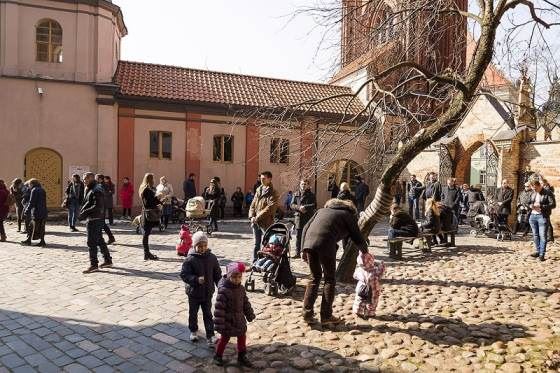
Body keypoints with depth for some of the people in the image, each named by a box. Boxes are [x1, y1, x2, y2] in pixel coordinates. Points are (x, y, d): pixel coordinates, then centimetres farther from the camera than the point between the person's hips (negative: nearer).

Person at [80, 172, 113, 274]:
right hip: (97, 219, 10)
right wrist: (83, 211, 5)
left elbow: (97, 206, -23)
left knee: (92, 242, -6)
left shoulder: (96, 190, -16)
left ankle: (94, 265, -1)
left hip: (94, 219, -10)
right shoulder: (90, 189, 16)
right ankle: (107, 260, 26)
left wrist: (85, 212, -22)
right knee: (99, 240, 17)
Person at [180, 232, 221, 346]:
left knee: (208, 314, 9)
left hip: (208, 292, 2)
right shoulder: (190, 259, -17)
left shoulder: (212, 258, -6)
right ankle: (193, 331, 40)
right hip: (194, 292, -1)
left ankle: (210, 336, 15)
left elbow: (217, 274, 3)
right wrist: (196, 279, -32)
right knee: (193, 313, 18)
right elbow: (184, 274, -19)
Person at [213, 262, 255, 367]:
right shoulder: (223, 290, -24)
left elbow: (246, 303, 10)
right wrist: (219, 324, -22)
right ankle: (218, 356, 33)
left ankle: (242, 357, 31)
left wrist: (250, 315, 14)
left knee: (242, 338, 14)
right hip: (228, 320, -6)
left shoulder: (241, 288, -2)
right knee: (224, 338, 12)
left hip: (239, 319, 6)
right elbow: (219, 308, -23)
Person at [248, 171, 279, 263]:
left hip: (266, 223, -7)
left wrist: (257, 217, -17)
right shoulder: (259, 190, 14)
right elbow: (253, 204, 13)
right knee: (256, 243, 15)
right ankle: (254, 262, 25)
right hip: (255, 222, 7)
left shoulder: (273, 193, -7)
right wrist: (252, 216, -3)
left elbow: (269, 208, -16)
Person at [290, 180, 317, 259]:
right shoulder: (296, 194, 13)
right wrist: (299, 207, -13)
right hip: (298, 217, 2)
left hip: (308, 217, -2)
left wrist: (305, 207, -16)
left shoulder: (311, 195, 6)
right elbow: (292, 205, 5)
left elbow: (314, 205, -4)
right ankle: (298, 253, 11)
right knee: (298, 236, 4)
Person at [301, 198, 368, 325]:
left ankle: (307, 313, 18)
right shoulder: (348, 215, 19)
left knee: (315, 277, 20)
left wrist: (304, 250, 20)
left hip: (308, 243, 5)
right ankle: (326, 316, 16)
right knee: (330, 279, 14)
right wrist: (365, 251, 37)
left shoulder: (322, 210, 32)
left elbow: (306, 228, 22)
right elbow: (358, 239, 18)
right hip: (325, 244, -4)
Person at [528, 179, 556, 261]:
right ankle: (538, 251, 21)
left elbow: (553, 204, -11)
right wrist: (531, 206, -2)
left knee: (542, 236, -5)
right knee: (535, 235, 11)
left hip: (543, 217, -6)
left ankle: (542, 254, -1)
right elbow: (529, 203, 22)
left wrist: (541, 206, -21)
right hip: (533, 216, 6)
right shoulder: (533, 194, 12)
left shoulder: (548, 193, -6)